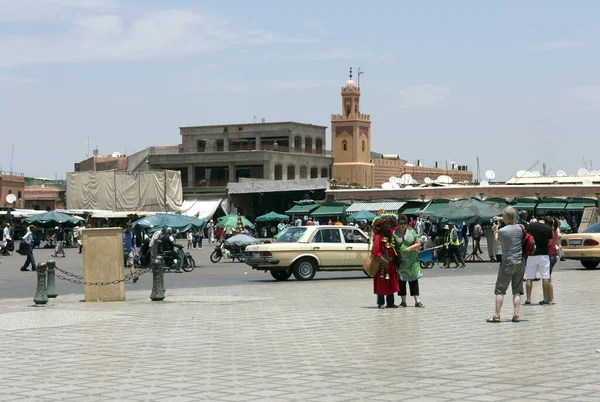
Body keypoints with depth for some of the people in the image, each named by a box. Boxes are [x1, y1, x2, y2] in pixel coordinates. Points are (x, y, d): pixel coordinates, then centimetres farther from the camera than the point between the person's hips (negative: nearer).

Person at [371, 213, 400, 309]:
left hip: (390, 263, 8)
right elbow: (374, 251, -21)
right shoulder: (378, 236, -15)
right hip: (381, 263, -8)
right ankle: (381, 303, 8)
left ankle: (390, 302, 17)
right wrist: (383, 261, -22)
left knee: (391, 282, 10)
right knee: (381, 282, -1)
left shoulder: (389, 234, 10)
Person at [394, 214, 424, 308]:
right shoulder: (394, 232, 2)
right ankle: (403, 301, 12)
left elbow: (418, 244, 3)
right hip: (400, 261, 0)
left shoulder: (412, 231, 5)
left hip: (412, 260, 1)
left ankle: (417, 301, 2)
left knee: (413, 280, 0)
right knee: (401, 281, 3)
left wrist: (410, 248, -13)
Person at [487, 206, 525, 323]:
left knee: (500, 290, 2)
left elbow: (498, 243, 7)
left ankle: (497, 315, -1)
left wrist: (495, 231, 24)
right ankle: (516, 315, 3)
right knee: (517, 291, 7)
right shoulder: (520, 228, 0)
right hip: (520, 262, 4)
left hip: (508, 262, -4)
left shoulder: (502, 231, -12)